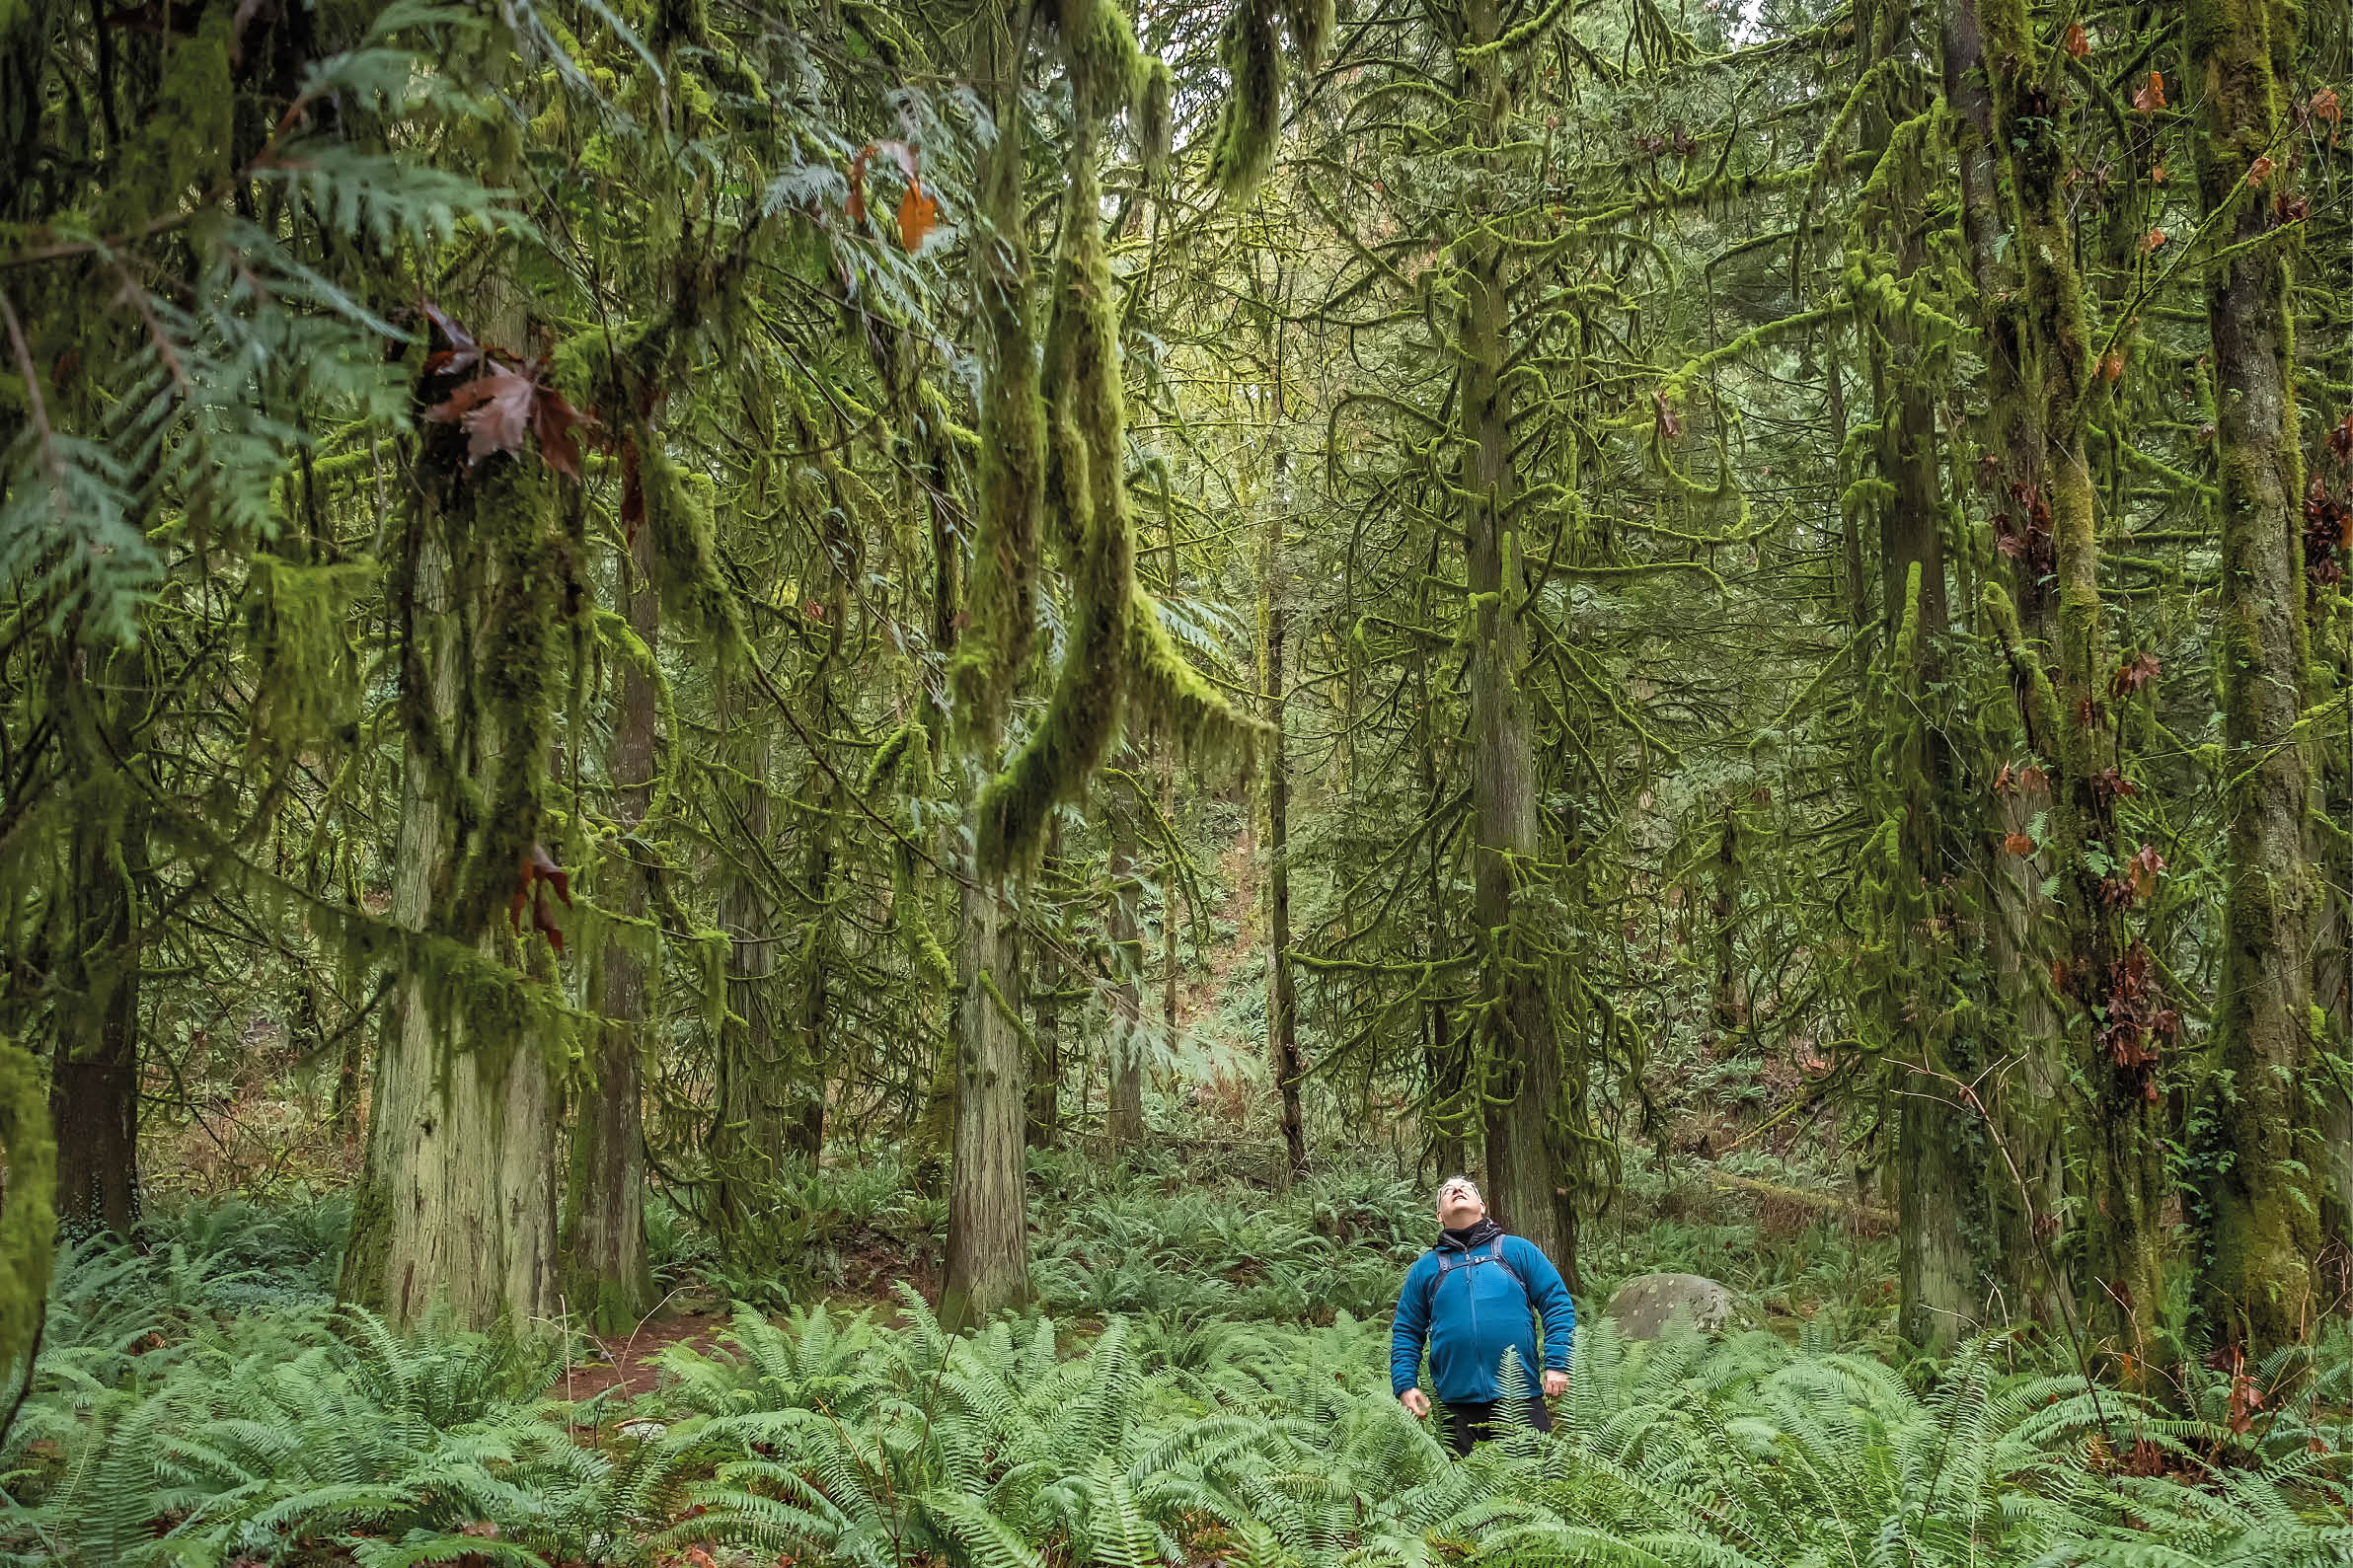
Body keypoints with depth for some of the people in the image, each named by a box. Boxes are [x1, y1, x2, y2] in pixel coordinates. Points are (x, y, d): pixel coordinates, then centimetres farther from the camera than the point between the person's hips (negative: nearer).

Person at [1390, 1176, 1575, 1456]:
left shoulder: (1517, 1250, 9)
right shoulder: (1425, 1268, 13)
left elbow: (1558, 1305, 4)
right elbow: (1406, 1334, 14)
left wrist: (1557, 1365, -7)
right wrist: (1405, 1386, 1)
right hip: (1457, 1405, 1)